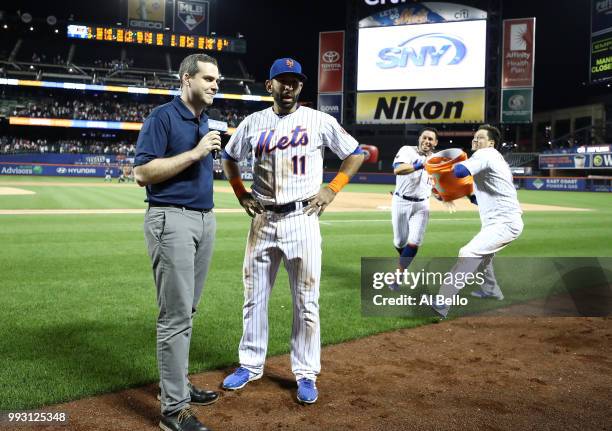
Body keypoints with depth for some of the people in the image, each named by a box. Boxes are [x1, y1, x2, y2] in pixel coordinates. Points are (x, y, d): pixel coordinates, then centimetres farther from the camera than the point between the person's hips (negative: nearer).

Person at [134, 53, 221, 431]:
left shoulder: (204, 121, 17)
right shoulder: (162, 117, -8)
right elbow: (142, 172, -16)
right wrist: (195, 153, -18)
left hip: (205, 218, 8)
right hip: (172, 220, -8)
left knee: (186, 311, 14)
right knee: (176, 314, -7)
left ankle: (177, 383, 27)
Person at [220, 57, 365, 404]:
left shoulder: (319, 121, 0)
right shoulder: (253, 122, 8)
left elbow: (356, 154, 7)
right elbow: (230, 158, 22)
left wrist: (332, 190, -1)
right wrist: (241, 194, 10)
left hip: (302, 219, -3)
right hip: (262, 220, 3)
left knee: (306, 301, 2)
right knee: (254, 297, 10)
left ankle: (306, 373, 15)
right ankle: (251, 364, 26)